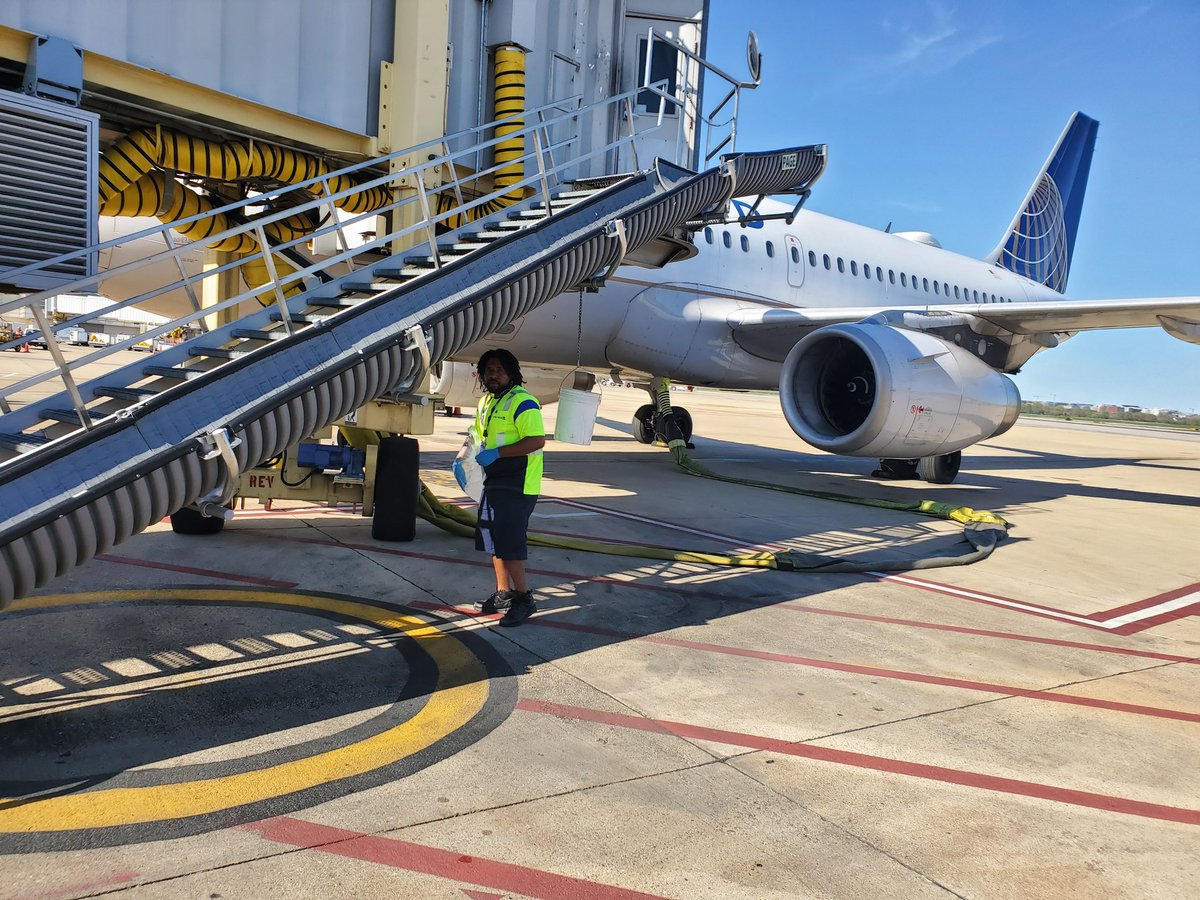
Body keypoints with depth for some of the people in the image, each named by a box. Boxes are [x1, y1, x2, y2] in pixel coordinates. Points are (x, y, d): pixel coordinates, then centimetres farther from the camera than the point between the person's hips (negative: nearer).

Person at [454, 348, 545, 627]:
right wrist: (460, 458, 12)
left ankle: (523, 598, 2)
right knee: (493, 539, 14)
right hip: (494, 482, 10)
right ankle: (503, 594, 26)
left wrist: (496, 454, -24)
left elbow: (537, 441, -23)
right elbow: (477, 435, 27)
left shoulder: (522, 402, -15)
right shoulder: (486, 401, 15)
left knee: (509, 541, -10)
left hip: (517, 485, -10)